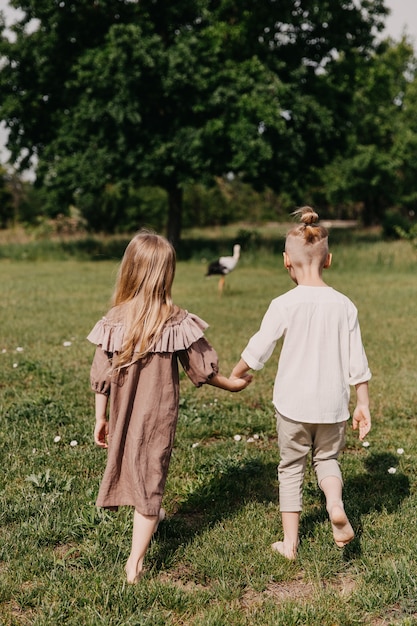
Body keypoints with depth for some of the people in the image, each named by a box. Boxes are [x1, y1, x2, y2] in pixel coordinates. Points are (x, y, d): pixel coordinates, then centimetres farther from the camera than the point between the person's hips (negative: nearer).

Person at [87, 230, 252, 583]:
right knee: (151, 475, 6)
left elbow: (101, 376, -4)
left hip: (122, 415, 3)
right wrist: (232, 384, 9)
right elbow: (201, 369, -8)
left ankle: (150, 515, 52)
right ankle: (135, 561, 3)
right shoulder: (175, 322, -16)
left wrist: (100, 418, 8)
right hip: (158, 415, -3)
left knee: (129, 462, 26)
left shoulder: (114, 321, -10)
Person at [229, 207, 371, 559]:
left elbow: (258, 350, -4)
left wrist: (236, 374, 15)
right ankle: (336, 504, -6)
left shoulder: (285, 305, -12)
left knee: (291, 467, 14)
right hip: (333, 404, 2)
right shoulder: (344, 305, -4)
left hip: (293, 403, -2)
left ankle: (290, 542, 18)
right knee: (327, 458, 23)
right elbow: (357, 361, 0)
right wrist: (363, 404, 9)